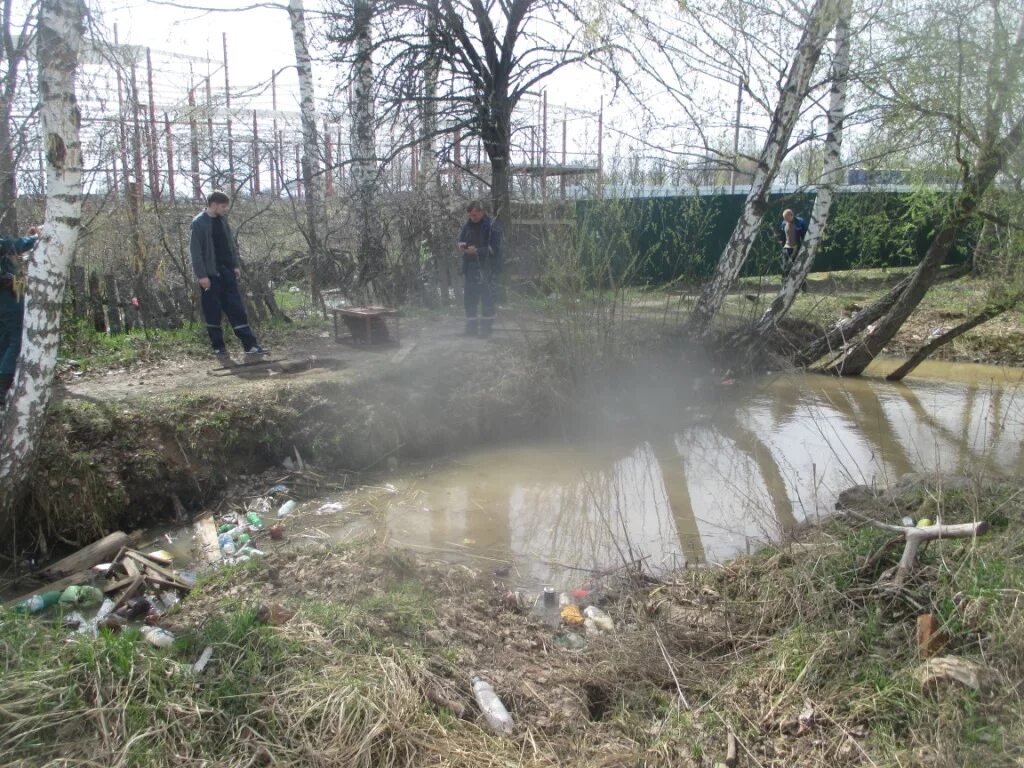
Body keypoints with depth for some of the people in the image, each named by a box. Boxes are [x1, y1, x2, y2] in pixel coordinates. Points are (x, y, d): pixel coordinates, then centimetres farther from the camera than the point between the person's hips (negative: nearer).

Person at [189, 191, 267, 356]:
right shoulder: (199, 223, -10)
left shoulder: (222, 220, 10)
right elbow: (195, 251, -13)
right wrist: (201, 275, -16)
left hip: (226, 270, 6)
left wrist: (235, 265, 10)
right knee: (213, 312, 2)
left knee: (237, 308, 3)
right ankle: (218, 347, 12)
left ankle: (250, 344, 2)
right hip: (210, 273, -6)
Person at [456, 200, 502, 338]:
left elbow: (494, 248, -15)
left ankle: (486, 328, 10)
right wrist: (461, 245, -3)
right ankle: (471, 327, 19)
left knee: (487, 300, 0)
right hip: (471, 268, 6)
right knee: (469, 298, 9)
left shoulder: (492, 226, -10)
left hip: (487, 269, -6)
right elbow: (461, 239, 21)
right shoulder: (468, 224, 8)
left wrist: (476, 251, -19)